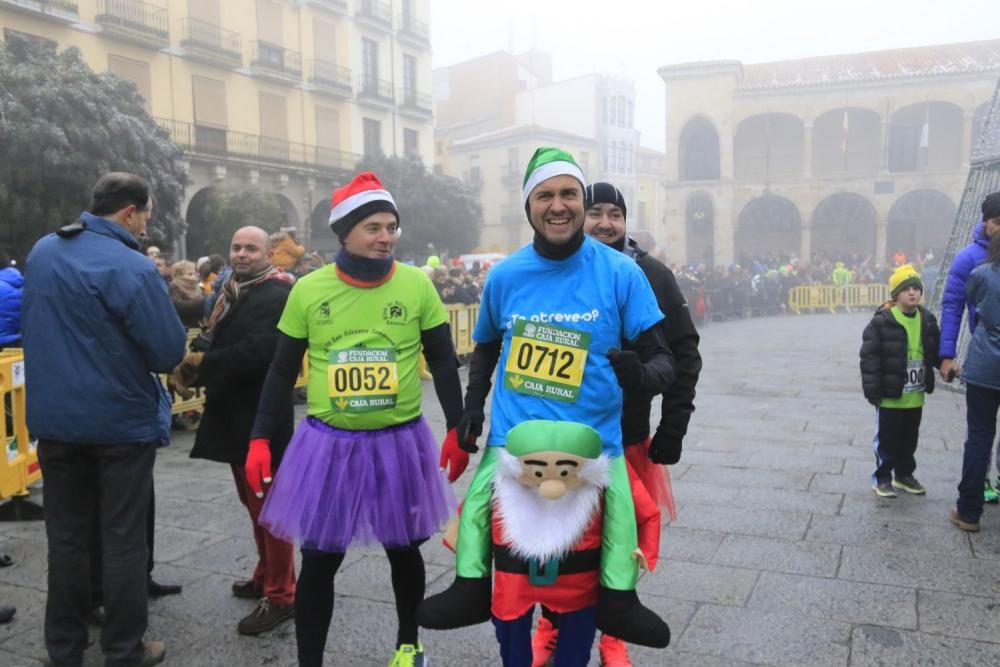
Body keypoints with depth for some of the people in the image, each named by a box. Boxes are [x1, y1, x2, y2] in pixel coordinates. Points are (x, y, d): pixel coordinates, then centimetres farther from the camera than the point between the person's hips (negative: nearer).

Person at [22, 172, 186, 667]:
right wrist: (161, 301, 1)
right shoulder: (132, 268, -19)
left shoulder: (41, 252, 4)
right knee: (123, 539, 6)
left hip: (54, 417, 6)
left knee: (66, 535, 16)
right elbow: (169, 353, -17)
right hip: (121, 421, -6)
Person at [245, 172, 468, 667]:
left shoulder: (416, 285, -5)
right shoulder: (308, 290, -4)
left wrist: (457, 429, -2)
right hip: (328, 444, 0)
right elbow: (282, 371, 3)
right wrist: (260, 438, -1)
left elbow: (443, 363, 2)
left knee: (403, 551, 17)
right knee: (318, 561, 7)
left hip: (400, 442, 1)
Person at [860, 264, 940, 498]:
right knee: (887, 438, 6)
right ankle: (882, 477, 20)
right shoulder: (882, 321, -15)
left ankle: (904, 474, 34)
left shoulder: (927, 320, 3)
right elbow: (869, 357, -15)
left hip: (915, 395, 6)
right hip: (889, 395, -5)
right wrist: (871, 389, -17)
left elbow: (935, 351, 14)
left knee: (910, 438, 18)